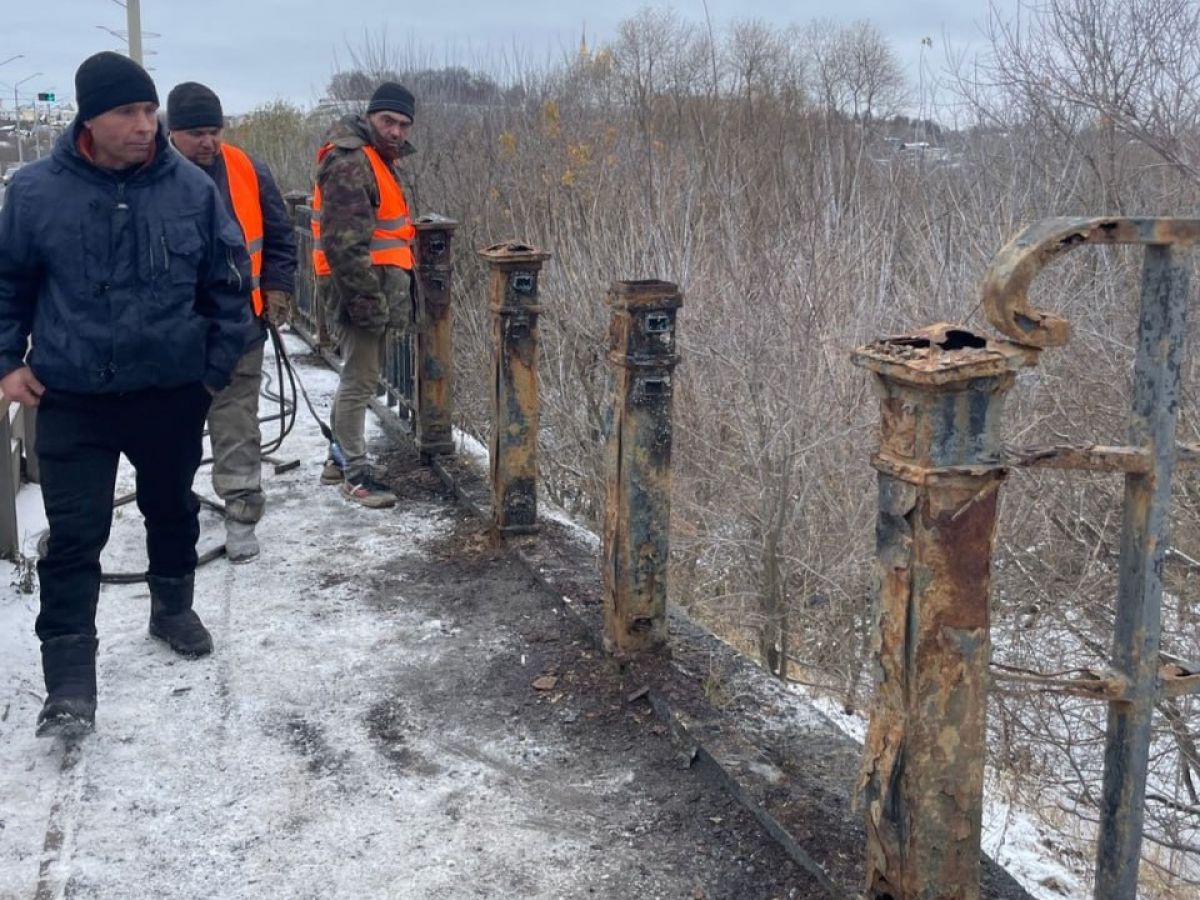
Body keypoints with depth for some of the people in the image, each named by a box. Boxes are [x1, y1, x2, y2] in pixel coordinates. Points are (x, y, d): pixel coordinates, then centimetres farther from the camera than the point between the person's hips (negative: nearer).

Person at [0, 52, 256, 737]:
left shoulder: (193, 189, -6)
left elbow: (230, 284, 3)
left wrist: (219, 366, 1)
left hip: (174, 394, 2)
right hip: (71, 400, -2)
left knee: (173, 510, 20)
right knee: (74, 537, -3)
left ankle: (174, 606, 44)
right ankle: (70, 679, 4)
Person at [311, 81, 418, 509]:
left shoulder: (379, 158, 17)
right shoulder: (349, 163, -17)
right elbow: (345, 242, -24)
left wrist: (393, 293, 22)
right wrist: (368, 300, -24)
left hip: (378, 285, 11)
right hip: (358, 288, -11)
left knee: (361, 375, 18)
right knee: (359, 380, -5)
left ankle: (339, 457, 30)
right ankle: (355, 473, 4)